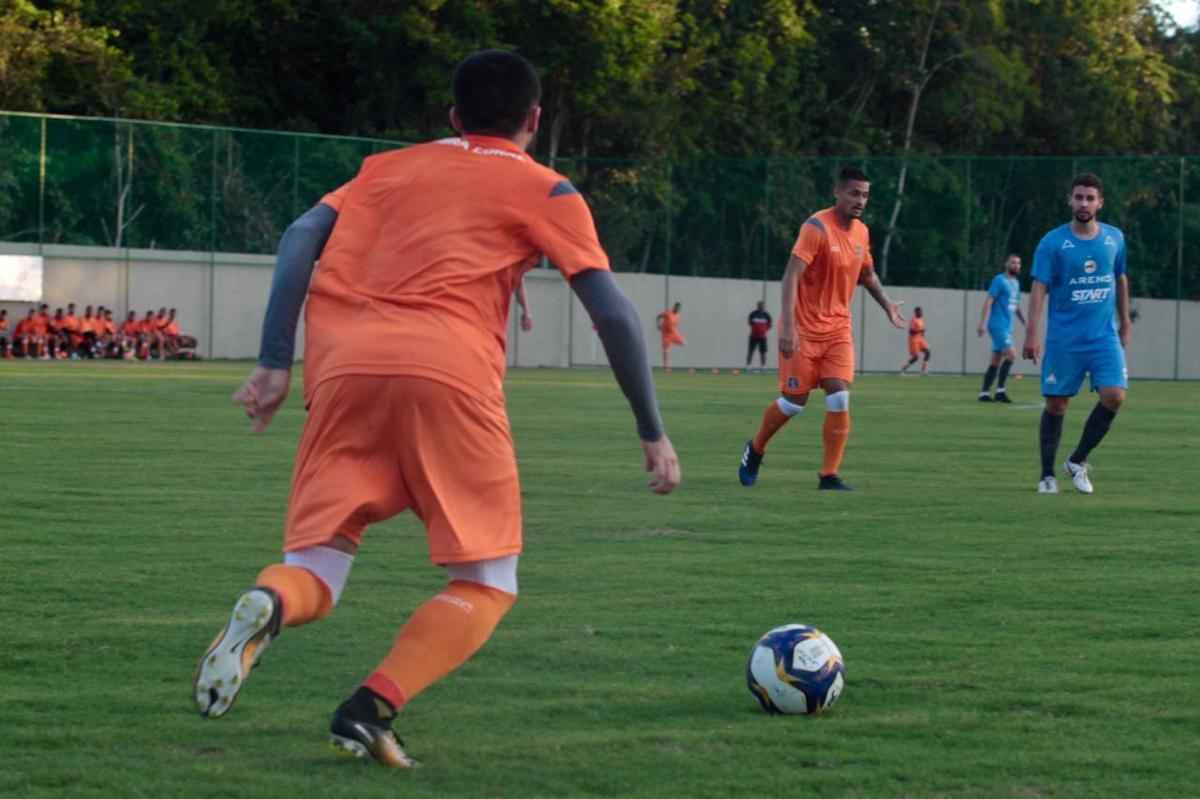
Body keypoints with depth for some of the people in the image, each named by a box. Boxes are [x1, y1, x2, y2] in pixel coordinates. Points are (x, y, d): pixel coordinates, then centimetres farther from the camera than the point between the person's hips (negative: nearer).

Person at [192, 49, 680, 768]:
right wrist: (654, 433, 17)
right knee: (487, 586, 9)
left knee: (314, 571, 9)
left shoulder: (387, 168, 29)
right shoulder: (544, 191, 19)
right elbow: (614, 312, 11)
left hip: (344, 366, 3)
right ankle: (373, 707, -16)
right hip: (450, 372, -3)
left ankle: (267, 607, -30)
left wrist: (276, 363, 9)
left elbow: (300, 239, 13)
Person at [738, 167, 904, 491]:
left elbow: (867, 274, 25)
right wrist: (788, 326, -30)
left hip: (838, 328, 5)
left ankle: (829, 476, -5)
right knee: (795, 400, 1)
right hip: (804, 328, -5)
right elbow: (792, 275, -23)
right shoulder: (817, 227, -17)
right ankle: (755, 450, 28)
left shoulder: (861, 232, 6)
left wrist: (886, 304, 12)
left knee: (839, 397, -9)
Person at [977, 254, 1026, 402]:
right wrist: (982, 323, -22)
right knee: (1011, 354, -19)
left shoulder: (1016, 283, 17)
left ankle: (984, 393, 10)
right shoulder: (999, 280, -8)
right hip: (998, 325, -8)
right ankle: (1000, 390, -16)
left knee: (996, 361, 7)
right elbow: (988, 302, -14)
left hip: (1007, 327, 8)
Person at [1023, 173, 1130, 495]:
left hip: (1105, 336, 3)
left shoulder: (1114, 238, 5)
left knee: (1114, 396, -12)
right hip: (1063, 339, -3)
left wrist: (1124, 323, 21)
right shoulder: (1053, 242, -7)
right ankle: (1047, 475, 15)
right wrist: (1032, 333, -19)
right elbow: (1039, 288, -11)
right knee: (1056, 405, 1)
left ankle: (1077, 462, 6)